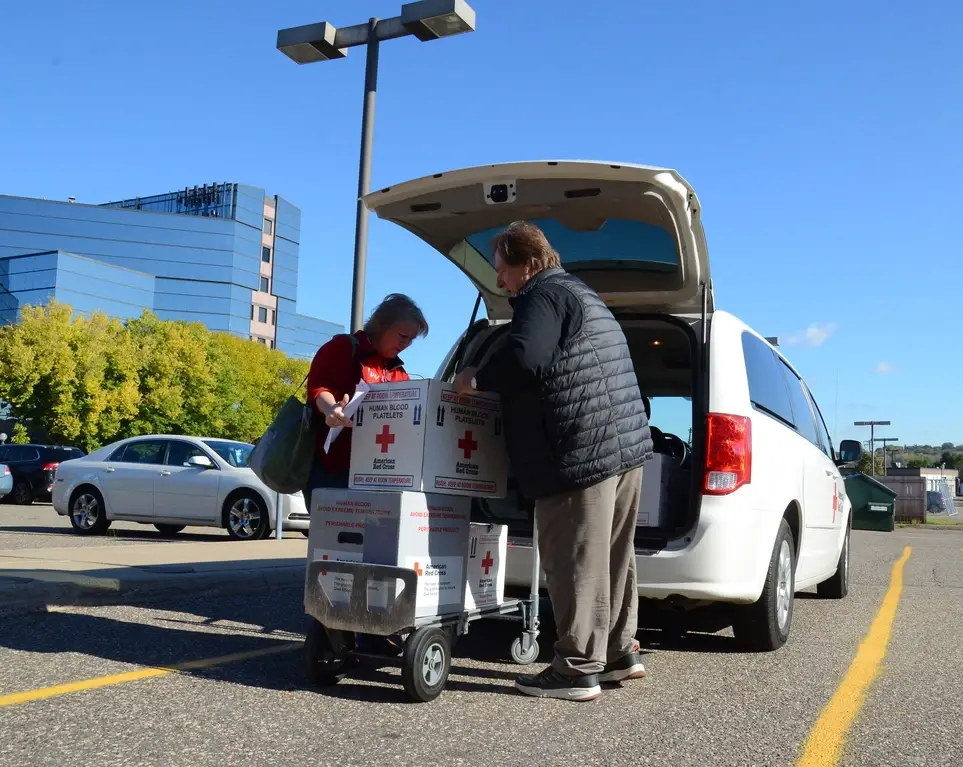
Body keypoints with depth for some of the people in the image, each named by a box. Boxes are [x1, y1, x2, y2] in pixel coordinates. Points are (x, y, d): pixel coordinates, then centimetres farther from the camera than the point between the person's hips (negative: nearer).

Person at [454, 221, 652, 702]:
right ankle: (619, 652, 26)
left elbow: (524, 358, -24)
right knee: (613, 557, 17)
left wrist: (477, 380, -9)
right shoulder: (582, 296, 25)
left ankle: (578, 671, 2)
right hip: (625, 445, 11)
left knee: (576, 564, -4)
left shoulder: (543, 296, -7)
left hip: (582, 453, -10)